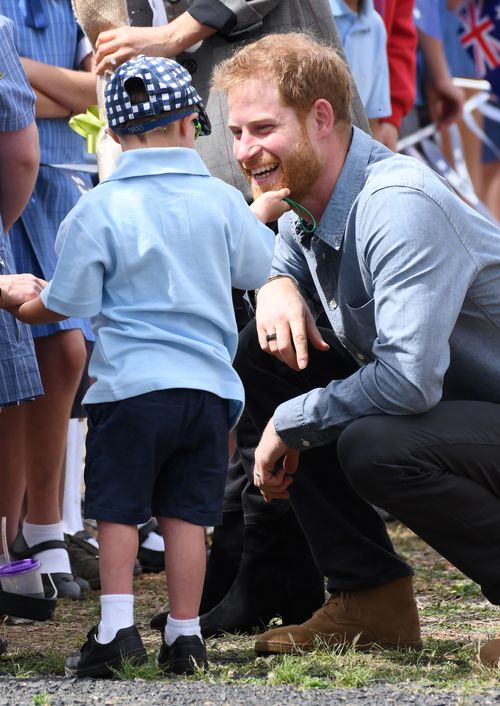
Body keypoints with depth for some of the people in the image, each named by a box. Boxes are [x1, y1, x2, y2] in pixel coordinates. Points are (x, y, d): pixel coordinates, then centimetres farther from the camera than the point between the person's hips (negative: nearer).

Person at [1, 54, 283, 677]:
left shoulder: (98, 210, -8)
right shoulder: (221, 201, 2)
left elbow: (69, 301, -3)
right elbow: (256, 269, 19)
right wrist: (262, 213, 38)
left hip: (130, 384, -3)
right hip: (207, 382, 3)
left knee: (117, 509, 5)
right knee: (185, 512, 6)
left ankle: (116, 628, -3)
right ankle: (184, 635, 8)